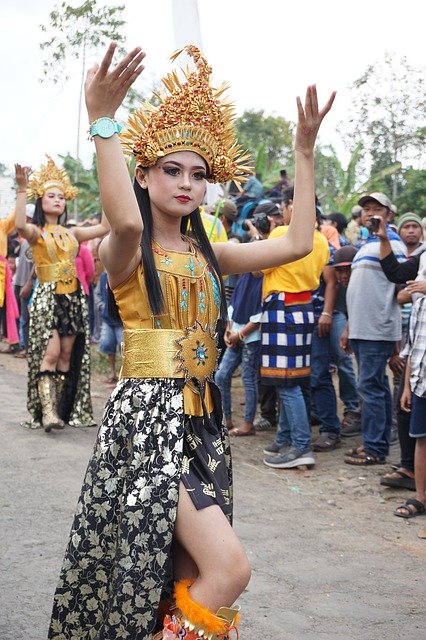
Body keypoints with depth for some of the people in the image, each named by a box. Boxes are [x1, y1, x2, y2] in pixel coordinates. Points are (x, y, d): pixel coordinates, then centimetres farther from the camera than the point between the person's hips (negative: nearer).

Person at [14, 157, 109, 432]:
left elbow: (106, 227, 9)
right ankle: (47, 411, -17)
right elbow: (20, 225, -25)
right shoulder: (36, 232, -1)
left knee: (67, 354, 4)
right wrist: (22, 189, -30)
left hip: (73, 297, 5)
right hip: (48, 297, -5)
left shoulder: (71, 233, 14)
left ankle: (62, 409, 9)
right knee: (50, 353, -15)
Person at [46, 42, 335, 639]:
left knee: (187, 576, 8)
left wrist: (304, 151, 7)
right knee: (229, 566, -18)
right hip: (147, 415, -6)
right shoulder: (125, 252, -7)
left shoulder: (207, 254, 12)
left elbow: (296, 244, 6)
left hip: (201, 417, 7)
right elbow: (125, 221, -33)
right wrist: (102, 120, -35)